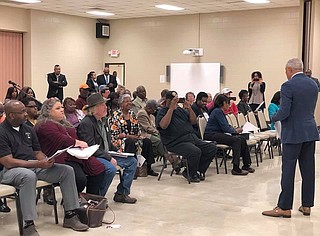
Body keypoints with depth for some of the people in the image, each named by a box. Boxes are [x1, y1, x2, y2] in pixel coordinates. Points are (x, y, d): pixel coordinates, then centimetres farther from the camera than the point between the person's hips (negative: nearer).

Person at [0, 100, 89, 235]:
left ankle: (70, 216, -2)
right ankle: (28, 225, -34)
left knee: (67, 170, -7)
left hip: (34, 166, 7)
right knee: (29, 176, -41)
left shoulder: (28, 129, 14)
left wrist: (46, 161, -9)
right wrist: (38, 164, -22)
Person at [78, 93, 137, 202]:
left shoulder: (103, 120, 14)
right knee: (111, 169, -35)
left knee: (132, 161, 3)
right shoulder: (86, 123, -16)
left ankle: (121, 193, 8)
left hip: (107, 155, 10)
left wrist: (116, 150, 7)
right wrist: (109, 158, -23)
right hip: (93, 157, -10)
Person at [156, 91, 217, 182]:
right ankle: (191, 174, -6)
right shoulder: (162, 112, 0)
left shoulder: (181, 110, 21)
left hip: (193, 138, 8)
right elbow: (163, 125, -21)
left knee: (212, 148, -7)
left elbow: (194, 122, 19)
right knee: (195, 152, -33)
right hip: (177, 143, -8)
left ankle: (198, 171, 4)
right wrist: (171, 109, -18)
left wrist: (189, 109, 3)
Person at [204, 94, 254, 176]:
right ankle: (236, 169, -27)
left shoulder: (220, 111, 21)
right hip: (212, 135, -10)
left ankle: (246, 165, -1)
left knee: (242, 139, -3)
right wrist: (235, 131, 0)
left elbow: (227, 126, 23)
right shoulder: (217, 111, -12)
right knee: (236, 140, -25)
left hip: (218, 134, 10)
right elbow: (225, 128, -16)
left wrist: (235, 129, 6)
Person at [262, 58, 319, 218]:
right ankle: (307, 205, 18)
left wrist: (273, 118, 1)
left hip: (293, 134, -7)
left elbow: (284, 112, -18)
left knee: (288, 171, -1)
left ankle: (284, 207, 3)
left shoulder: (288, 86, -14)